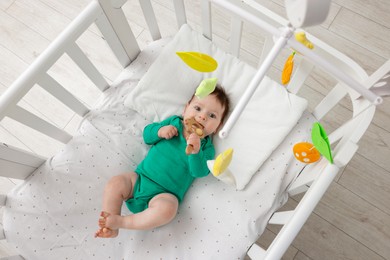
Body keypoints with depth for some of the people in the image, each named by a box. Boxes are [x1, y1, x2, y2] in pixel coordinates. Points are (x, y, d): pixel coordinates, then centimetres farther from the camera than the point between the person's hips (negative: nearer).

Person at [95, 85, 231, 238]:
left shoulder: (206, 147, -1)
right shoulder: (174, 122, 6)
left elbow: (199, 172, -14)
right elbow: (147, 134, 10)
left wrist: (195, 152, -31)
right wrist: (159, 131, -12)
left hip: (164, 194, -3)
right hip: (140, 178, 4)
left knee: (167, 208, -33)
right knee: (115, 183, -17)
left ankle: (121, 222, -21)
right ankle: (110, 228, -5)